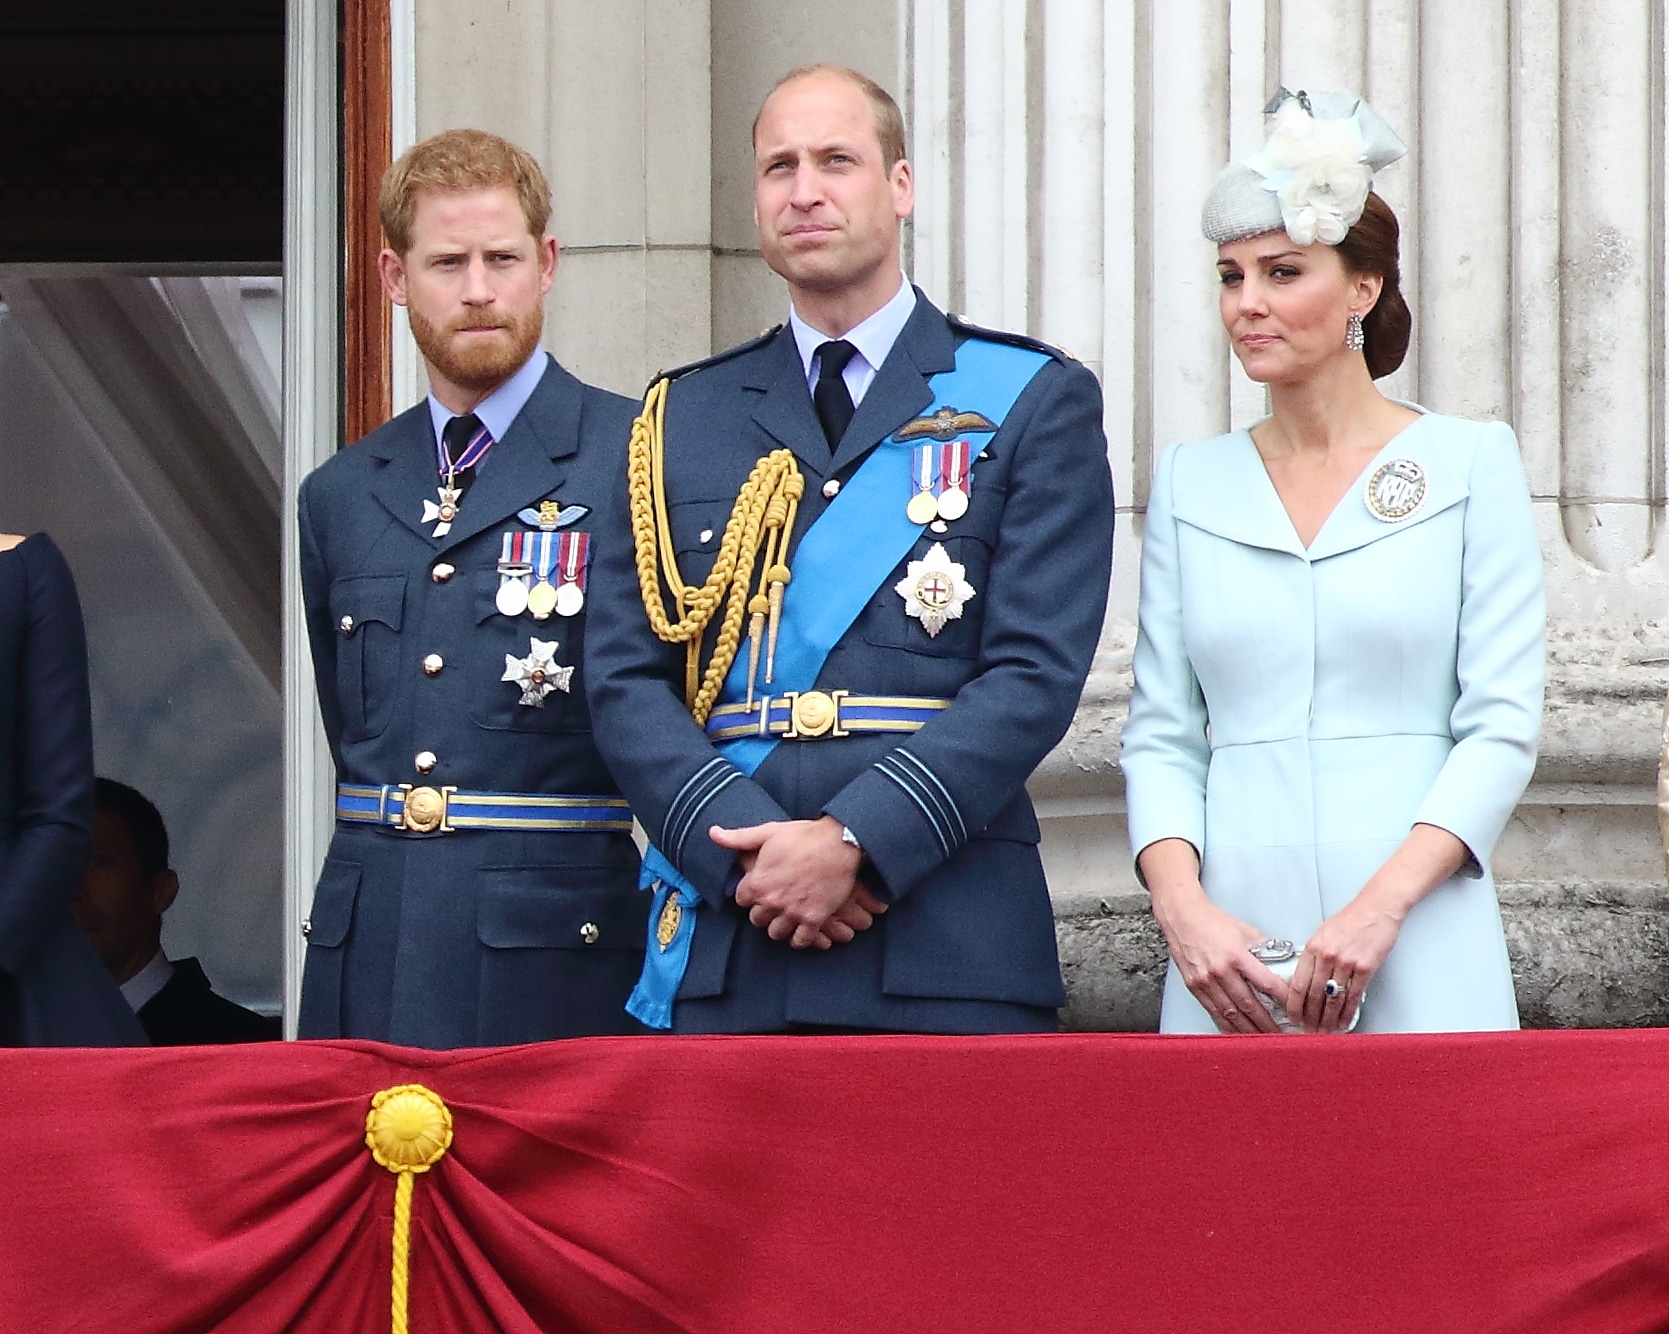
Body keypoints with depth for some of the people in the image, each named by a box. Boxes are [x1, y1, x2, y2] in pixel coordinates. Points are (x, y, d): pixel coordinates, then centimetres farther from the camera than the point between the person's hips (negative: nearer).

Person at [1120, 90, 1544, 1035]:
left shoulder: (1470, 462, 3)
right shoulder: (1190, 483, 12)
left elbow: (1503, 725, -2)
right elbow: (1161, 736, 10)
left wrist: (1380, 904, -14)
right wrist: (1182, 905, -8)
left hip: (1420, 959, -2)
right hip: (1230, 956, 2)